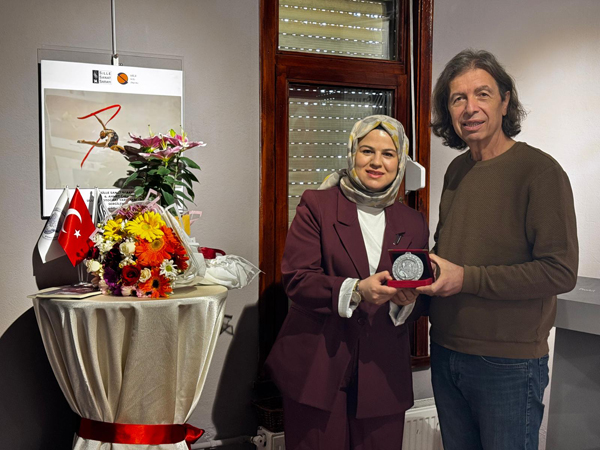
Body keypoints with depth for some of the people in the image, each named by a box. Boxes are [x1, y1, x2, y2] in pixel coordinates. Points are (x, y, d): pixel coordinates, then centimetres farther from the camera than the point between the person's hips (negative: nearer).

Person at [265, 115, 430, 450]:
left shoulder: (413, 223, 11)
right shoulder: (317, 205, 0)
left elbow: (423, 299, 10)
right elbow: (296, 279, -9)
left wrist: (407, 299, -13)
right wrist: (355, 290, -23)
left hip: (382, 376, 3)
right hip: (317, 371, -3)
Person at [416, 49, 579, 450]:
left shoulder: (540, 171, -14)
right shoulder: (457, 170, 8)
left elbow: (561, 272, -19)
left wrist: (466, 278, -21)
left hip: (509, 364, -6)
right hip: (446, 353, 6)